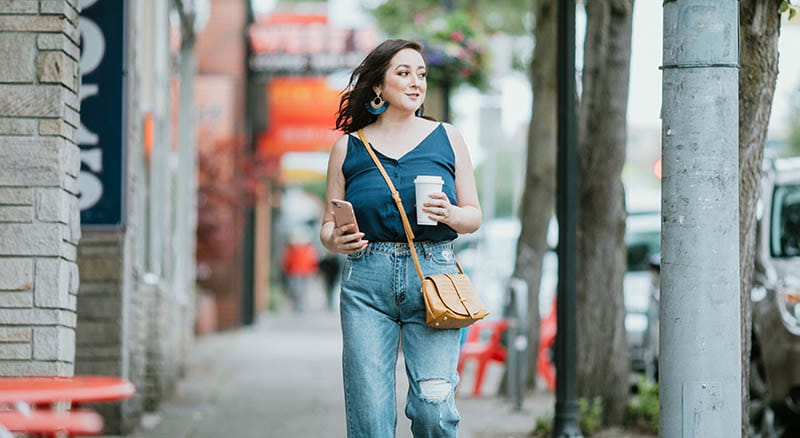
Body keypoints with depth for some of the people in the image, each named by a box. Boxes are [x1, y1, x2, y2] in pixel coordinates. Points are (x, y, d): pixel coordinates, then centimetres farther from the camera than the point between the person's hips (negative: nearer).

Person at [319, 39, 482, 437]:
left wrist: (450, 215, -9)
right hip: (366, 281, 0)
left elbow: (474, 216, 13)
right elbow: (328, 227, 12)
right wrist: (336, 240, -10)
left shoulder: (446, 139, 10)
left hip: (433, 275, 0)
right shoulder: (348, 148, 9)